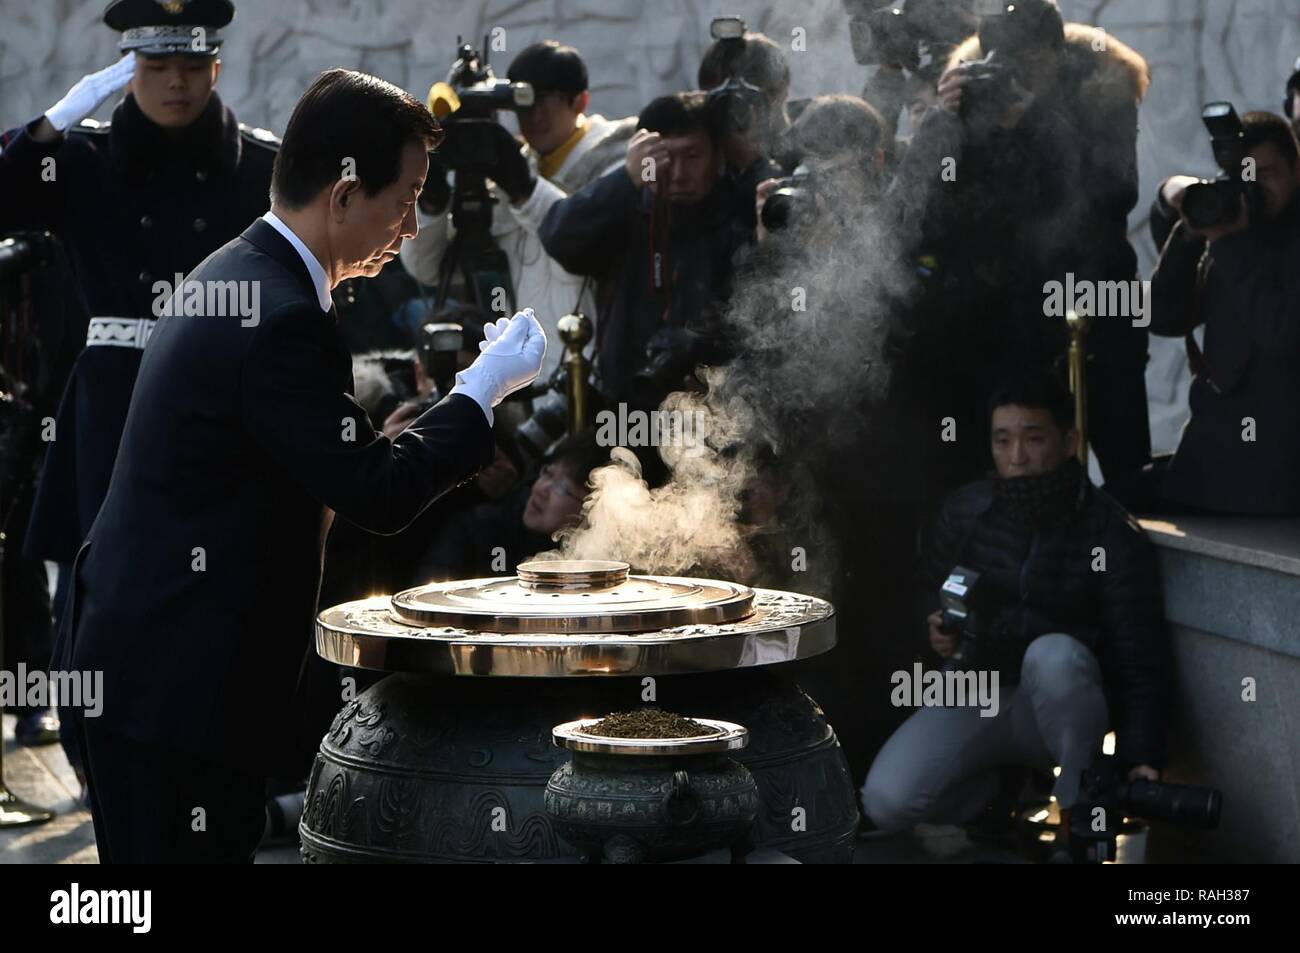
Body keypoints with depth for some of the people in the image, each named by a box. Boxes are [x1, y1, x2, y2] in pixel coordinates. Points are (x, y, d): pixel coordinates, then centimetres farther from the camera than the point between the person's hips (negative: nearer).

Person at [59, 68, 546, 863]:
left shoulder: (235, 274, 10)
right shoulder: (279, 319, -22)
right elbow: (381, 495, -19)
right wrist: (485, 386, -7)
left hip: (139, 656, 10)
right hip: (180, 683, -10)